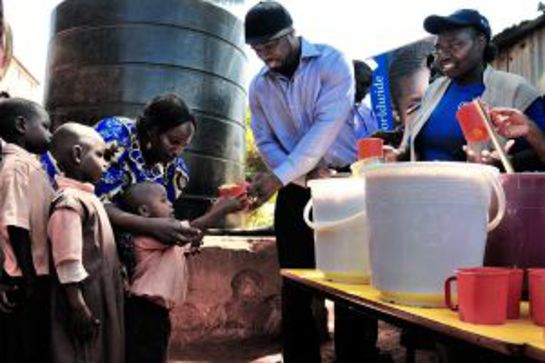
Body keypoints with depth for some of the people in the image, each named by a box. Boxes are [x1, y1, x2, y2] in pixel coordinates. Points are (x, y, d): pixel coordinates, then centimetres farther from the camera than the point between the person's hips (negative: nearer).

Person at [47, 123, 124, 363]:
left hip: (99, 297, 10)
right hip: (85, 300, -10)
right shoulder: (69, 202, -19)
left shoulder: (85, 196, 12)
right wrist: (78, 307, -23)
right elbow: (67, 262, -23)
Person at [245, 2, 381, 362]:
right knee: (295, 286, 7)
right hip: (295, 192, 4)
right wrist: (305, 176, -13)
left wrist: (278, 177, -27)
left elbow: (325, 128, -20)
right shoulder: (259, 85, 6)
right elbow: (265, 141, 4)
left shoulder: (332, 62, -10)